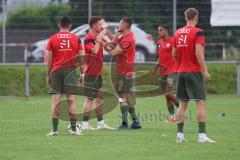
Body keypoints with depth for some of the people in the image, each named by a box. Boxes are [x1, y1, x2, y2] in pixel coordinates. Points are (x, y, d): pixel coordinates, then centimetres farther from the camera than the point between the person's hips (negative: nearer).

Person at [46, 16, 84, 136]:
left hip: (56, 71, 0)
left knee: (55, 102, 0)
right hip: (70, 71, 0)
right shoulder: (76, 39, 3)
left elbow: (49, 59, 1)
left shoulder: (52, 39, 2)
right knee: (72, 100, 2)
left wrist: (47, 75, 7)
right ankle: (73, 129, 1)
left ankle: (54, 130, -4)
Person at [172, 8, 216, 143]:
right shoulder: (198, 32, -9)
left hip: (181, 72, 6)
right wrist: (205, 70, -14)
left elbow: (174, 54, 12)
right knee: (201, 102, -5)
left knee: (183, 103, 10)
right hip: (195, 72, -6)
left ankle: (180, 134, 7)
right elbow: (198, 53, -18)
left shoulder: (177, 33, 9)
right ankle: (202, 135, -12)